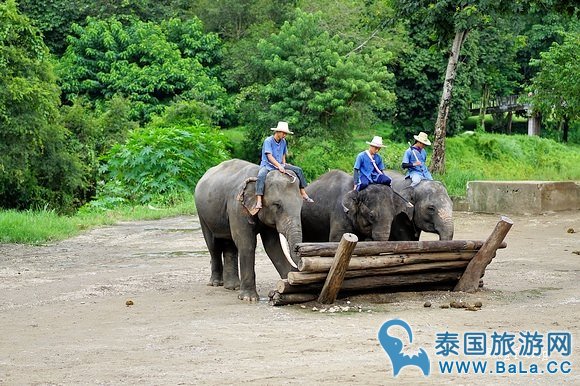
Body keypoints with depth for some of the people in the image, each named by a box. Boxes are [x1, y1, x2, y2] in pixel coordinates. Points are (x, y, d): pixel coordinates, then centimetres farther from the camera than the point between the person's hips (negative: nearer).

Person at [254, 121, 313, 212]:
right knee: (261, 176, -39)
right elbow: (269, 156, -20)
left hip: (279, 165, 7)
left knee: (298, 170, -3)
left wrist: (284, 166, 5)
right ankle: (258, 202, -47)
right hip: (267, 165, -7)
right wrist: (279, 166, -28)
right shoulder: (268, 141, -12)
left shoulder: (283, 142, 9)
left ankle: (303, 194, 4)